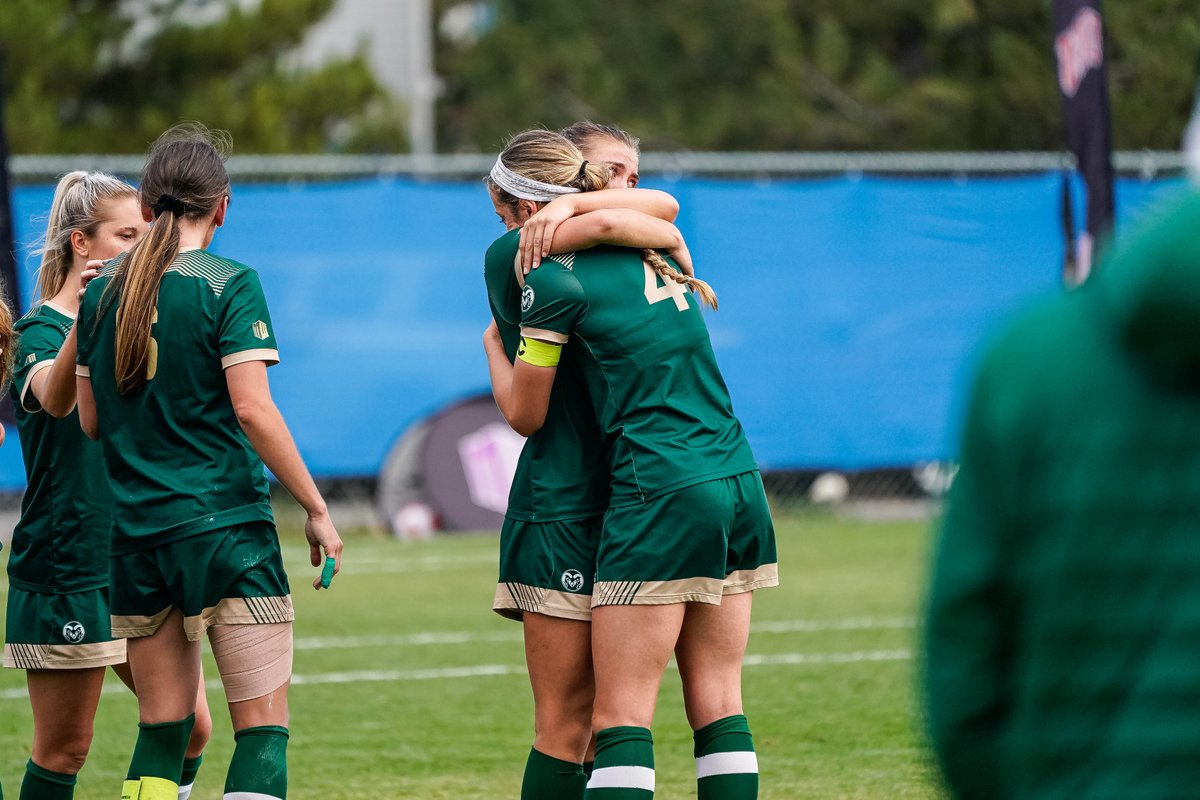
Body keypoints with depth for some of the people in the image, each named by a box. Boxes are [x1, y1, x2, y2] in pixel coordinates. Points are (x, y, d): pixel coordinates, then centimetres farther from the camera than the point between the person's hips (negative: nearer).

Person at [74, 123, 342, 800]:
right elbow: (251, 409, -14)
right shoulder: (229, 286, -7)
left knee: (163, 727, 11)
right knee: (264, 725, -4)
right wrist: (317, 509, -8)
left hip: (135, 535, 5)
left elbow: (91, 420, 13)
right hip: (227, 528, -5)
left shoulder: (101, 292, 8)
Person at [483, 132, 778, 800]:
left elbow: (526, 415, 3)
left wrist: (494, 344, 20)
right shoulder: (656, 256, 15)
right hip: (740, 485, 8)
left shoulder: (554, 279, -6)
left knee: (621, 717, -6)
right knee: (718, 704, 8)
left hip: (660, 494, -7)